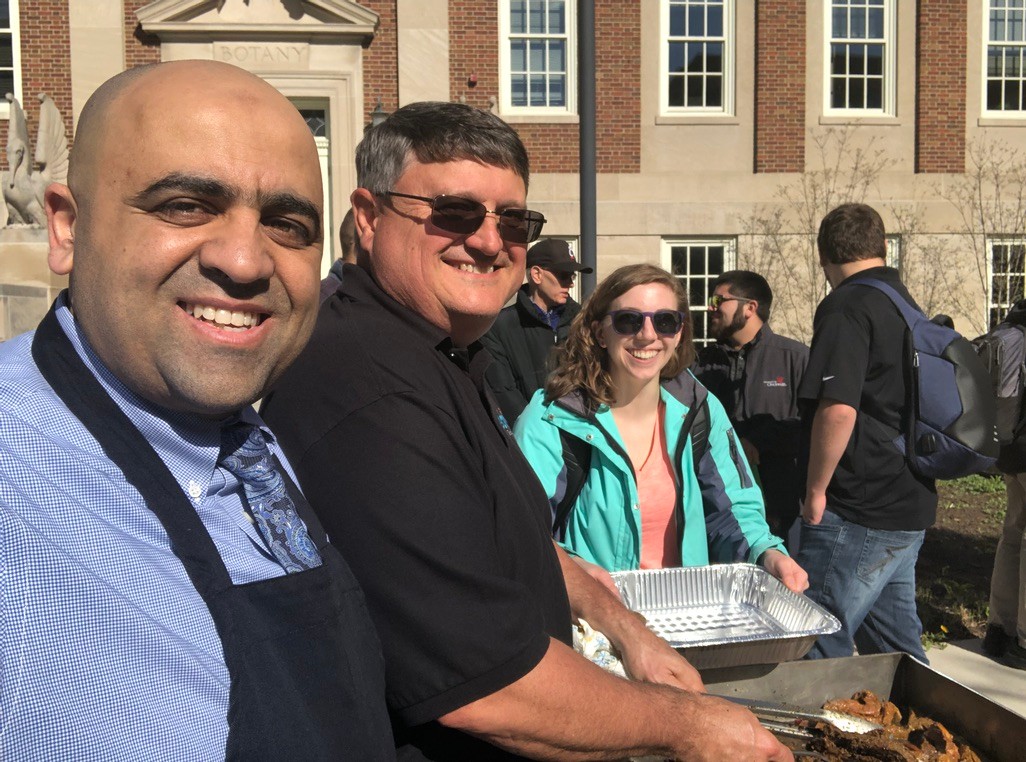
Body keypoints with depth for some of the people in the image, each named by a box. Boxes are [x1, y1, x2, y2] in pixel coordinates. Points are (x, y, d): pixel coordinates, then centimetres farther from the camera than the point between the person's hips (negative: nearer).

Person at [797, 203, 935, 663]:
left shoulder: (846, 307, -14)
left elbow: (837, 408, -26)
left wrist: (816, 490, -14)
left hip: (857, 513, -9)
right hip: (911, 508, 9)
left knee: (817, 651, -2)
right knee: (895, 651, 19)